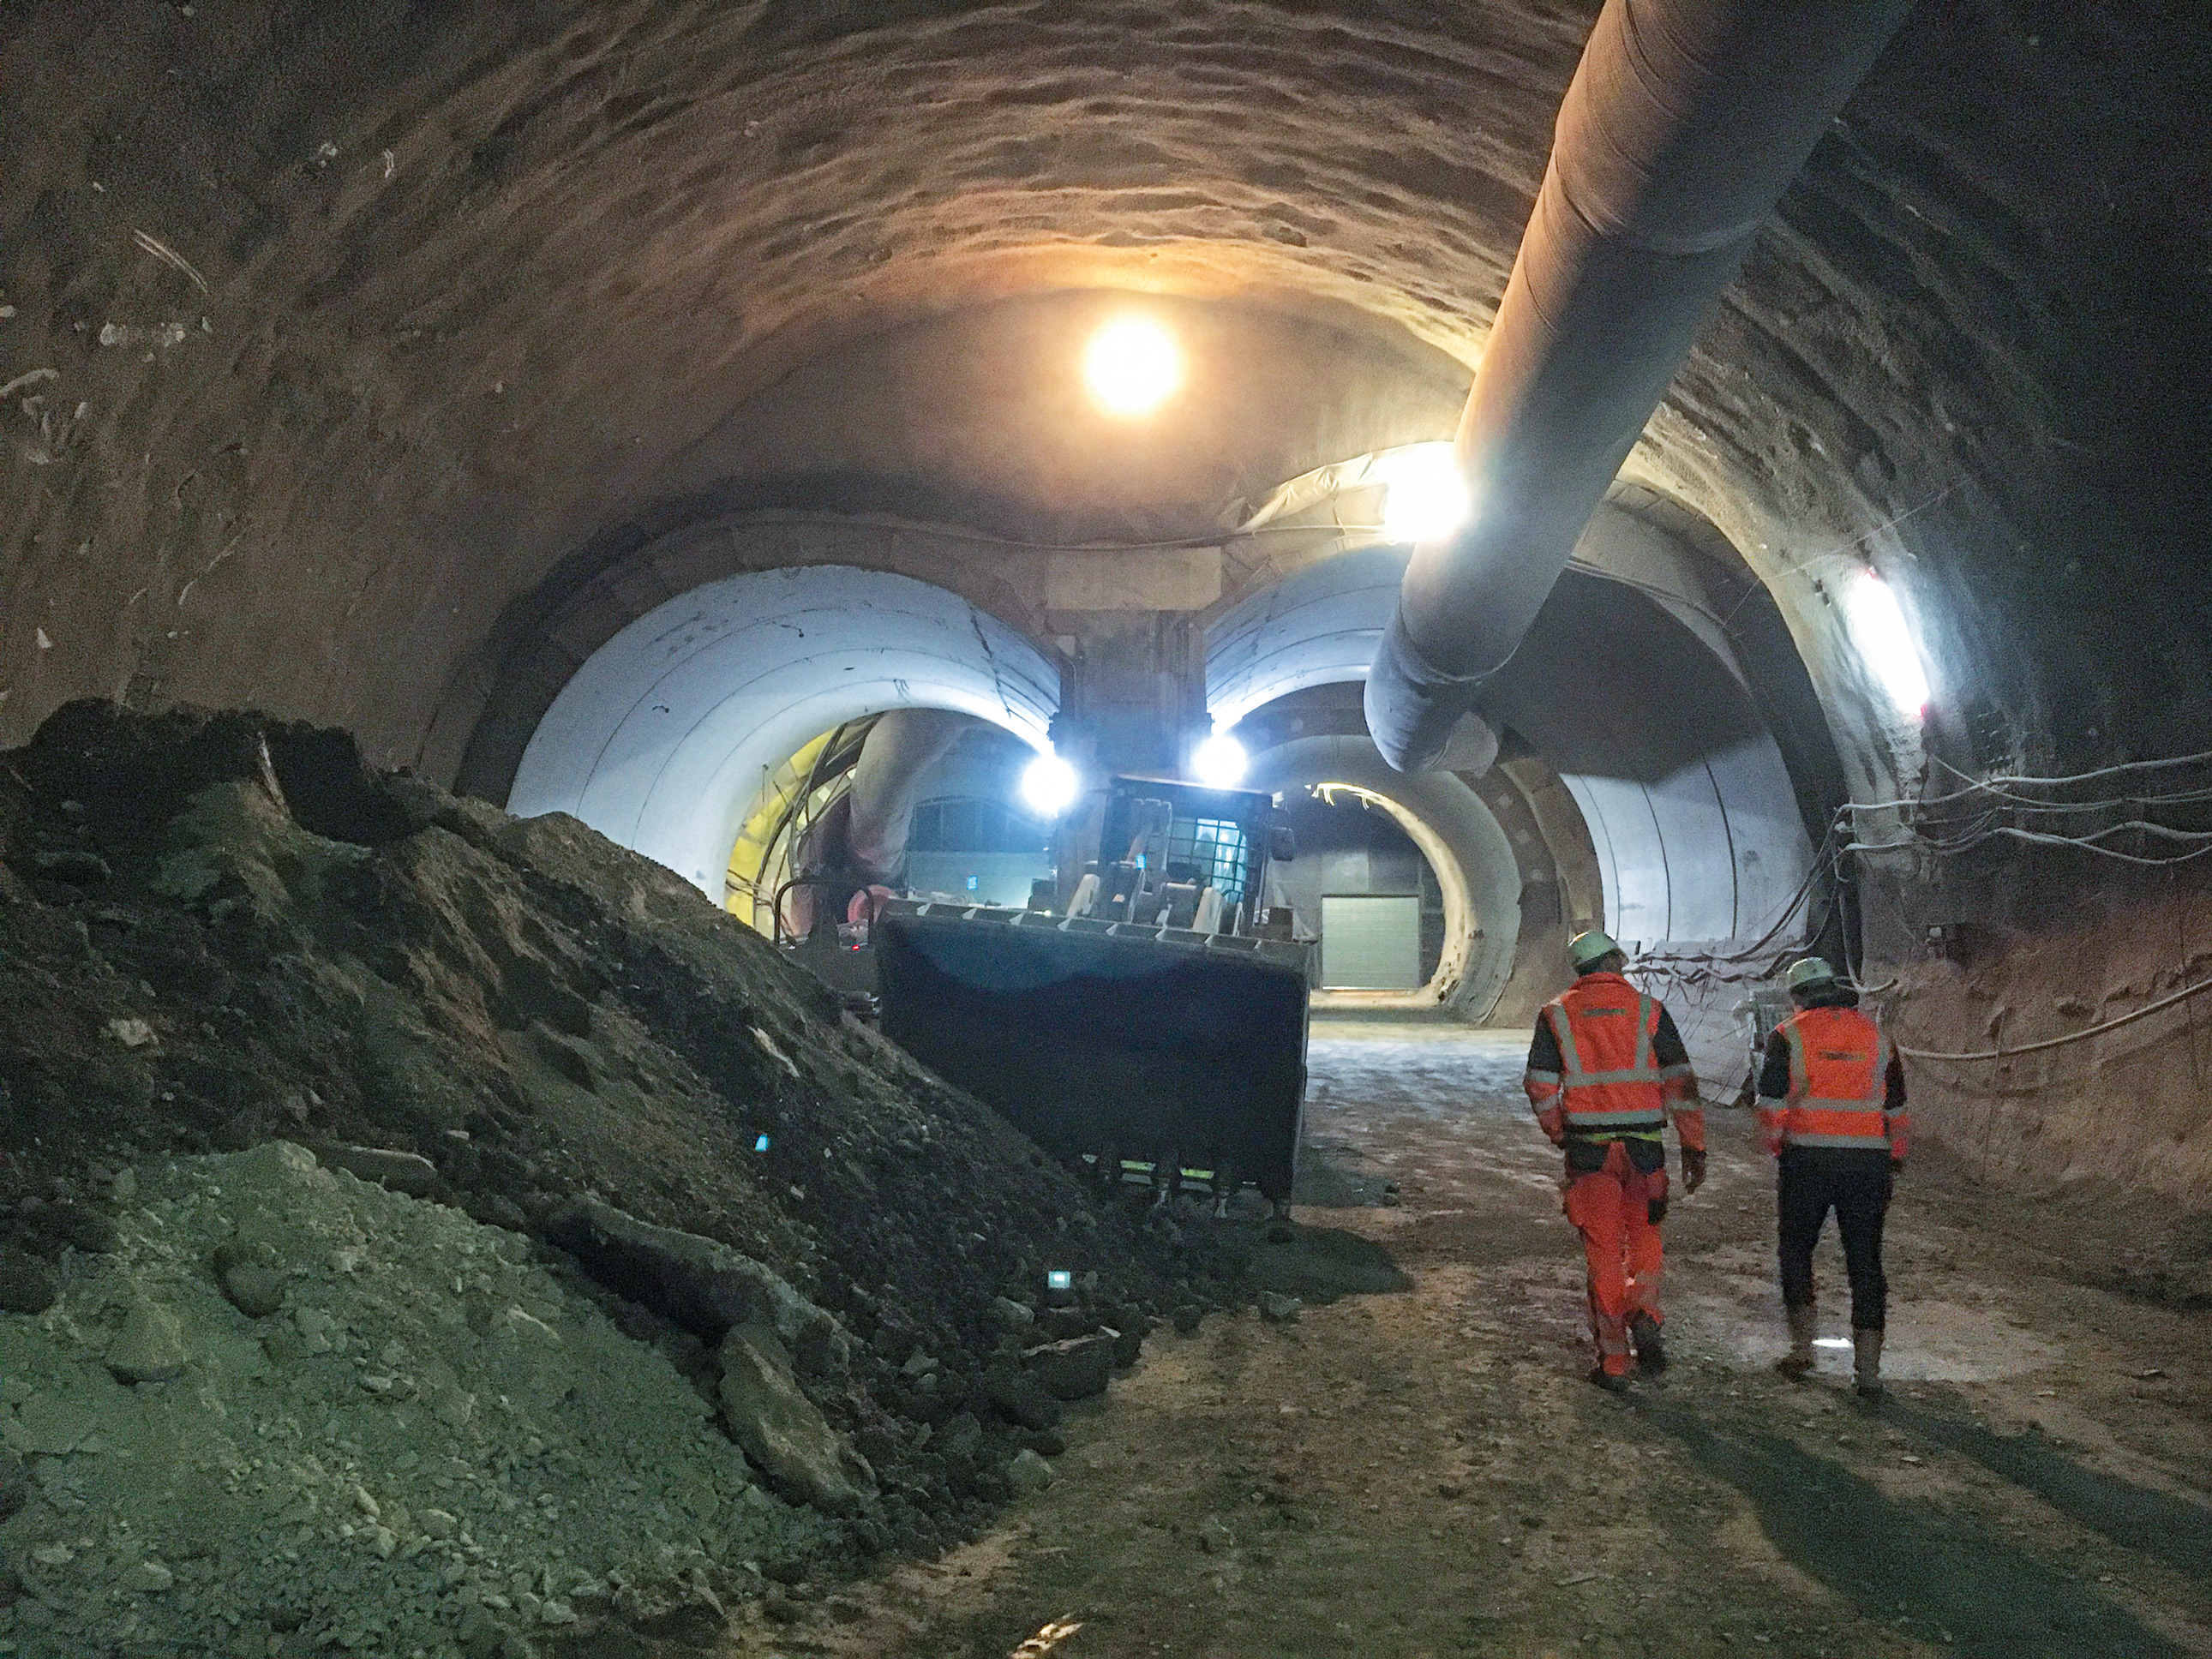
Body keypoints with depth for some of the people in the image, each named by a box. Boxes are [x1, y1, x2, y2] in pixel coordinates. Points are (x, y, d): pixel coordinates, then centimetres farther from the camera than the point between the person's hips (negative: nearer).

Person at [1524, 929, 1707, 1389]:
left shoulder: (1557, 1014, 3)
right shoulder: (1649, 1010, 3)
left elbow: (1540, 1088, 0)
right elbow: (1680, 1083, 0)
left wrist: (1561, 1136, 15)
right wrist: (1693, 1148, 4)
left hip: (1588, 1147, 0)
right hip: (1644, 1145, 0)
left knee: (1603, 1251, 7)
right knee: (1645, 1239, 19)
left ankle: (1613, 1362, 9)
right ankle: (1644, 1316, -4)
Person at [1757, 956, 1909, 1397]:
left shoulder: (1788, 1036, 0)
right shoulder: (1877, 1037, 11)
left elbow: (1771, 1105, -3)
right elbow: (1897, 1111, 13)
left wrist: (1778, 1153, 10)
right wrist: (1894, 1167, 19)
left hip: (1807, 1159, -3)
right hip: (1868, 1160, 3)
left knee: (1796, 1250, 13)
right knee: (1865, 1261, 7)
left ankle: (1803, 1346, 12)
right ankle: (1868, 1368, 6)